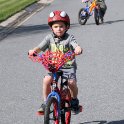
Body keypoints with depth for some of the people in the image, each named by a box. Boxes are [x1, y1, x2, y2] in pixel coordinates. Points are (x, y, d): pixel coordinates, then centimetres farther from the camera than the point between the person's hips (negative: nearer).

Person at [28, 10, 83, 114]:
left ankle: (74, 100, 6)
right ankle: (45, 103, -4)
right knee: (46, 80, -23)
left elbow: (77, 46, -19)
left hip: (68, 66, -2)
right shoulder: (49, 38, 3)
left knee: (72, 82, -25)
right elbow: (40, 47, -6)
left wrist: (78, 49, -44)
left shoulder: (69, 38, -4)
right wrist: (33, 51, -28)